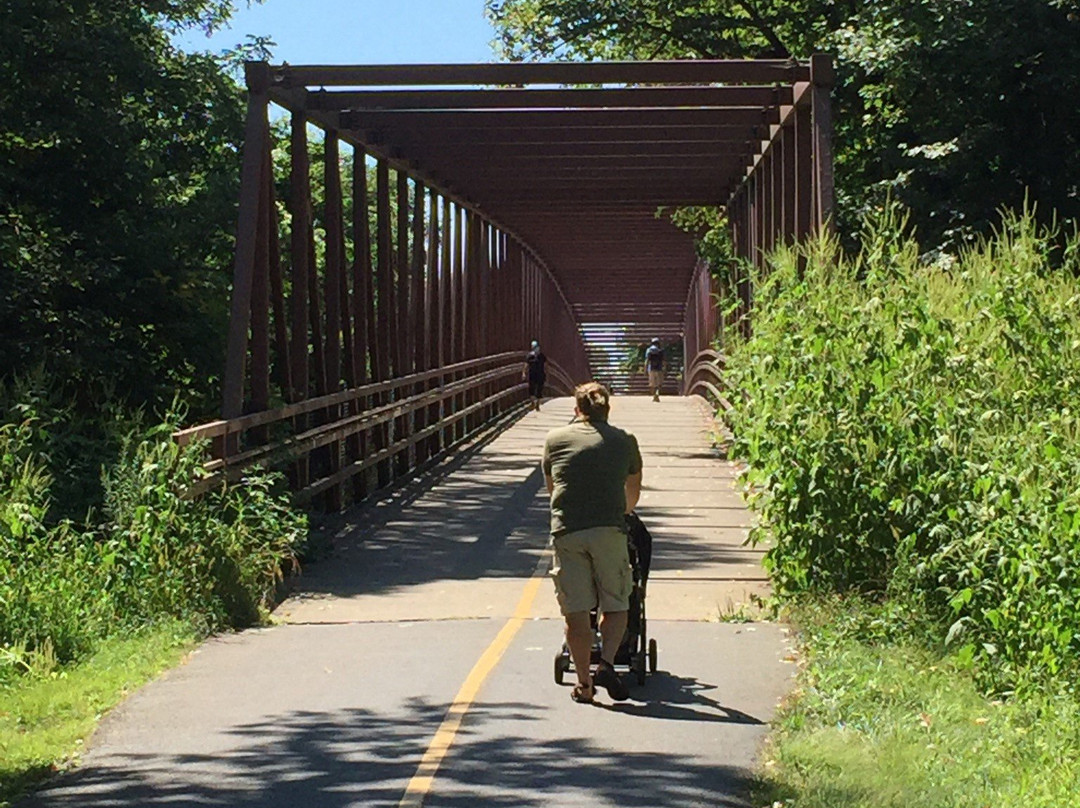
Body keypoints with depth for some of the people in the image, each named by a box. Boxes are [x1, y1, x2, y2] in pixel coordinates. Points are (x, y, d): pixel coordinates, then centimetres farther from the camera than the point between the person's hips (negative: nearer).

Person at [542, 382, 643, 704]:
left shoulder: (555, 439, 15)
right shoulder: (624, 441, 15)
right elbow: (633, 494, 28)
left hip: (566, 532, 1)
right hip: (609, 530, 0)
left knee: (575, 611, 4)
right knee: (616, 605, 11)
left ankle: (584, 682, 6)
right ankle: (606, 664, -6)